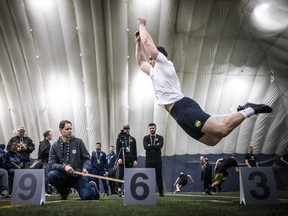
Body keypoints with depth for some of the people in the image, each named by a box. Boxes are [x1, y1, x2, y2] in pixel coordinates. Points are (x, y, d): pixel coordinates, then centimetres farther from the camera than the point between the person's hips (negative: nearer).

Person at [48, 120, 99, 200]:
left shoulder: (78, 142, -1)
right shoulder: (55, 146, 1)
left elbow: (87, 158, 2)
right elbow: (52, 164, -6)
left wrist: (85, 168, -18)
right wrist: (64, 167, -23)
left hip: (78, 176, -1)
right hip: (63, 175, 2)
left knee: (87, 196, -21)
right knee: (51, 175, -29)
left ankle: (92, 187, 19)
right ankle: (64, 192, 3)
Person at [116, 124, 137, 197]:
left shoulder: (132, 139, 14)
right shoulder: (120, 138, 5)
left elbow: (135, 150, 13)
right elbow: (117, 149, 0)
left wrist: (135, 160, 6)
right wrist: (119, 158, -12)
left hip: (130, 159, 3)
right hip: (122, 159, -3)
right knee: (121, 174, -6)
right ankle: (119, 189, -3)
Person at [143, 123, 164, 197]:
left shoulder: (160, 137, 6)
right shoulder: (146, 138, 9)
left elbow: (160, 146, -12)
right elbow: (145, 147, -9)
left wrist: (150, 146, -8)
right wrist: (155, 146, -9)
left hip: (157, 159, 0)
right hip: (148, 160, 1)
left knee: (159, 176, 3)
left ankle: (161, 192, 10)